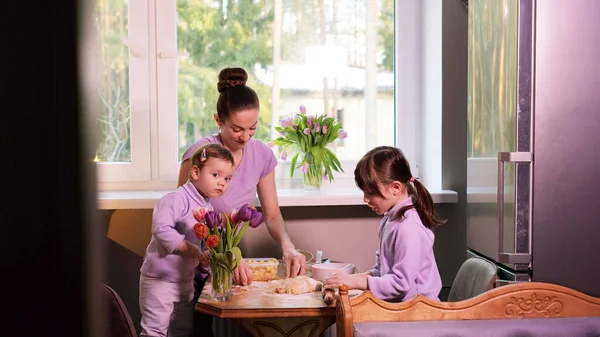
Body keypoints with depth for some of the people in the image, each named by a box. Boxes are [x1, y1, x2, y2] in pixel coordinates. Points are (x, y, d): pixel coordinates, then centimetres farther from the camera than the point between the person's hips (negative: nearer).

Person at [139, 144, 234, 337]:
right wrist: (190, 249, -30)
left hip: (186, 280, 9)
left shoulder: (208, 208, 9)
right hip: (159, 279, -9)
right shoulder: (177, 199, -19)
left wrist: (207, 255, -5)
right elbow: (161, 228, -30)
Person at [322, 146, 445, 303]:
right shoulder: (389, 219, 13)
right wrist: (358, 277, 4)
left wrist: (356, 282, -15)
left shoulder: (408, 227, -17)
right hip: (398, 306, 8)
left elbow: (401, 283, -19)